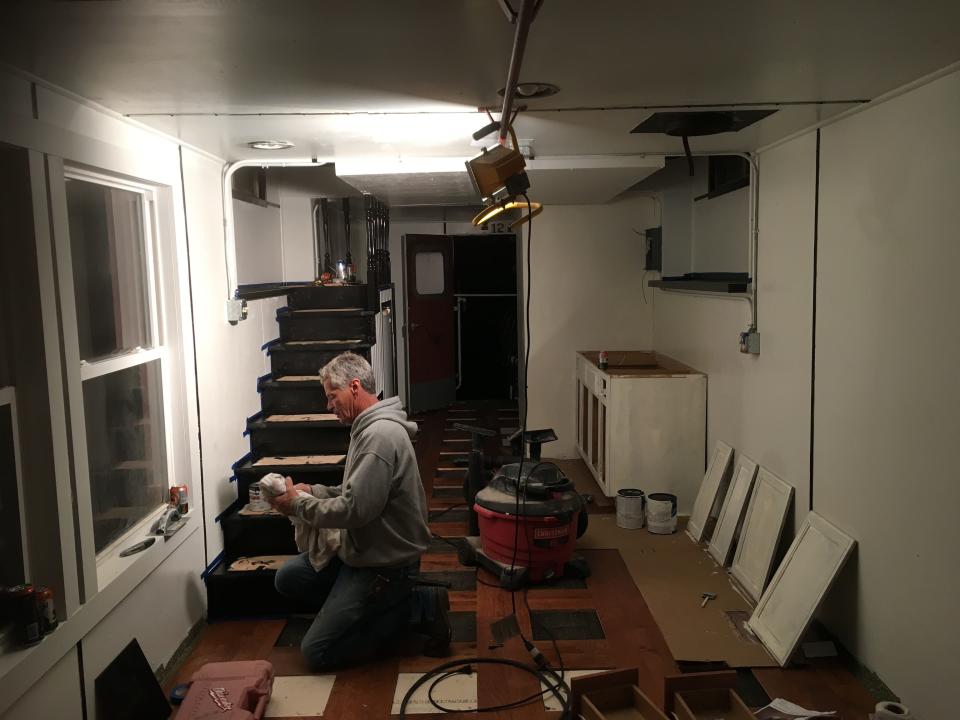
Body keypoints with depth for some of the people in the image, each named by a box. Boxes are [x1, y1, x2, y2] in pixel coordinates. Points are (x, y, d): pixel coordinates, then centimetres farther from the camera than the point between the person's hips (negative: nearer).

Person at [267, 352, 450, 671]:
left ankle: (416, 609, -1)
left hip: (383, 565, -10)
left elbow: (355, 509, -28)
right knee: (288, 577, 14)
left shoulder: (380, 435, -25)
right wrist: (312, 491, 3)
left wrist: (299, 505, -14)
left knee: (316, 653, -4)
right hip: (365, 551, 10)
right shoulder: (369, 428, 8)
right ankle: (391, 605, 9)